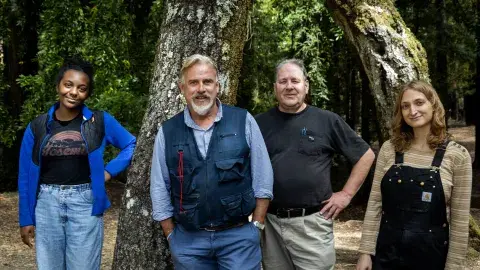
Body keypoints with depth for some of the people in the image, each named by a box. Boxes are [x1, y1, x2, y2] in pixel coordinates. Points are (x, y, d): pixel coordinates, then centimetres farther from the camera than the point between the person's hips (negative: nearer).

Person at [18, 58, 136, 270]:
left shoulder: (101, 121, -1)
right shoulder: (37, 127, 3)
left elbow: (131, 145, 9)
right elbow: (26, 176, 7)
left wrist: (109, 171, -3)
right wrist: (26, 219, 6)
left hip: (85, 204, -1)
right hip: (47, 205, 2)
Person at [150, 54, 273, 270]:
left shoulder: (243, 121, -3)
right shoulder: (167, 132, 1)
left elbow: (262, 179, 0)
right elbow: (159, 189, 6)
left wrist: (257, 225, -1)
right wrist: (171, 235, 4)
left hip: (239, 237, -1)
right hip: (187, 240, 2)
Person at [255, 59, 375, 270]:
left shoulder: (327, 121, 0)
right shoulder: (260, 123, 5)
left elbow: (366, 155, 5)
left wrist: (346, 194, -1)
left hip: (312, 223, -2)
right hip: (270, 223, 2)